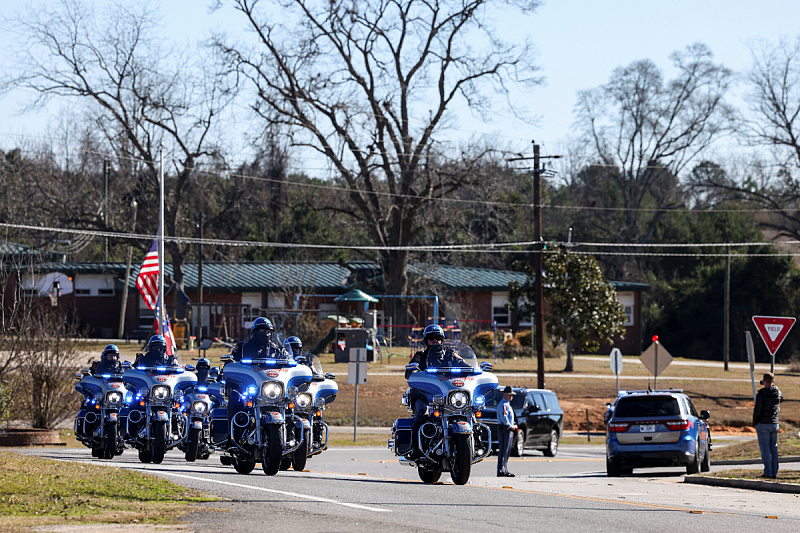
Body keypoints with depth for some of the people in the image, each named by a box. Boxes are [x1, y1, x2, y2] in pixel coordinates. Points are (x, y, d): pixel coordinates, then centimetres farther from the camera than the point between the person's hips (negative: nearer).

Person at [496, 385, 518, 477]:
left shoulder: (507, 404, 22)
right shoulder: (502, 404, -11)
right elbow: (504, 417, -21)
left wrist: (514, 425, 13)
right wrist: (510, 426, -20)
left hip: (509, 430, 11)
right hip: (504, 430, -11)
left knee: (507, 451, 12)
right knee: (503, 451, -12)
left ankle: (505, 470, 16)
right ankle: (501, 471, -15)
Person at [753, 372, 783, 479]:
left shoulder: (761, 394, -14)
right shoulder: (778, 392, 2)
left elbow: (757, 410, -14)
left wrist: (755, 423, 1)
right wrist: (772, 386, 25)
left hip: (763, 424, -5)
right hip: (775, 423, 5)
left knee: (765, 449, -2)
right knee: (774, 448, 11)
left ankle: (768, 472, -5)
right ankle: (774, 472, 10)